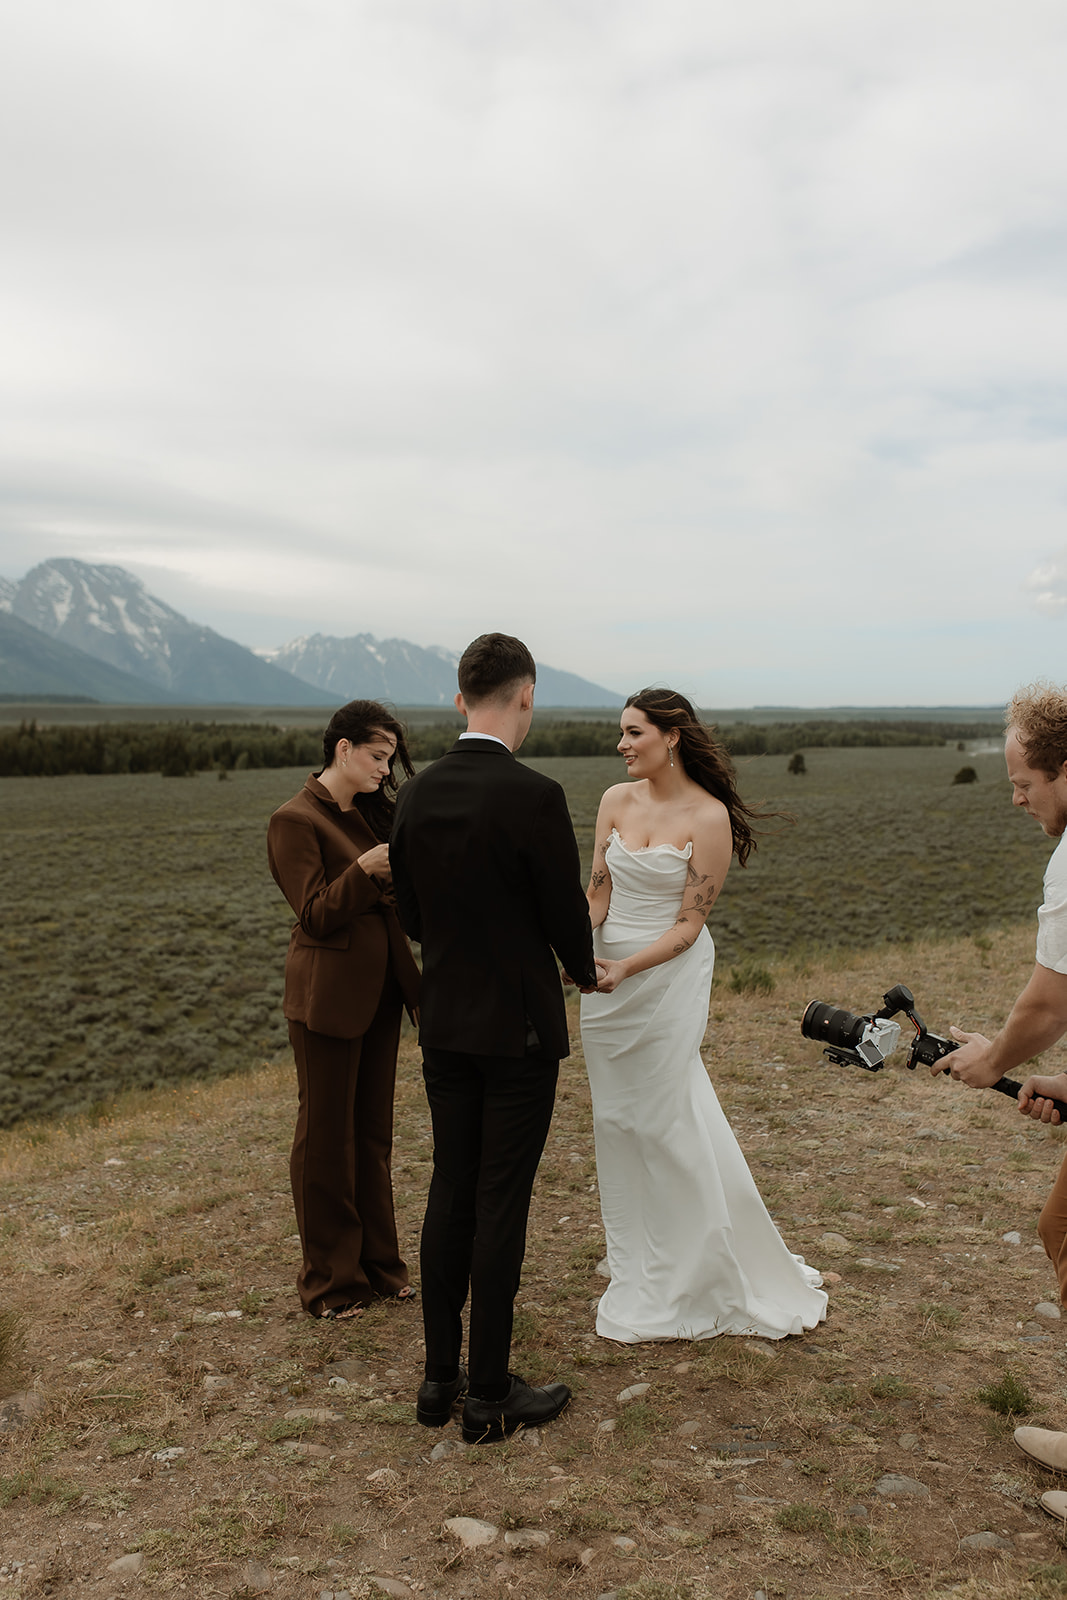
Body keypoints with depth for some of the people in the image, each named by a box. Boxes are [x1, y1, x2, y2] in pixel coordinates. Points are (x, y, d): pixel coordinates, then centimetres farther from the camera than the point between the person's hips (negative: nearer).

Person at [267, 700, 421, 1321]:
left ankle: (377, 1262, 29)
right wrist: (365, 869, -29)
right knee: (327, 1134, 5)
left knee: (373, 1130, 15)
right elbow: (316, 914, -16)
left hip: (381, 990, 7)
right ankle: (330, 1279, 19)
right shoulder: (296, 819, -11)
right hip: (329, 997, -7)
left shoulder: (370, 811, 12)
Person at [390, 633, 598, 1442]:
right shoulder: (534, 795, -19)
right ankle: (490, 1394, 16)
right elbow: (567, 913, -12)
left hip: (444, 1022, 6)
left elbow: (413, 914, 9)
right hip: (519, 1026, -6)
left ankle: (439, 1376, 26)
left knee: (450, 1192, 15)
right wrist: (585, 970, 9)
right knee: (502, 1205, 4)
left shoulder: (418, 794, 1)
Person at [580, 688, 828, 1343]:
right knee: (616, 1120, 13)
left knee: (668, 1121, 2)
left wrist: (627, 968, -23)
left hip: (670, 974, -5)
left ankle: (684, 1281, 22)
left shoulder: (709, 816, -12)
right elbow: (599, 891, 4)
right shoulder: (616, 800, 3)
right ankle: (637, 1261, 32)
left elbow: (688, 924, -12)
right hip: (607, 974, 5)